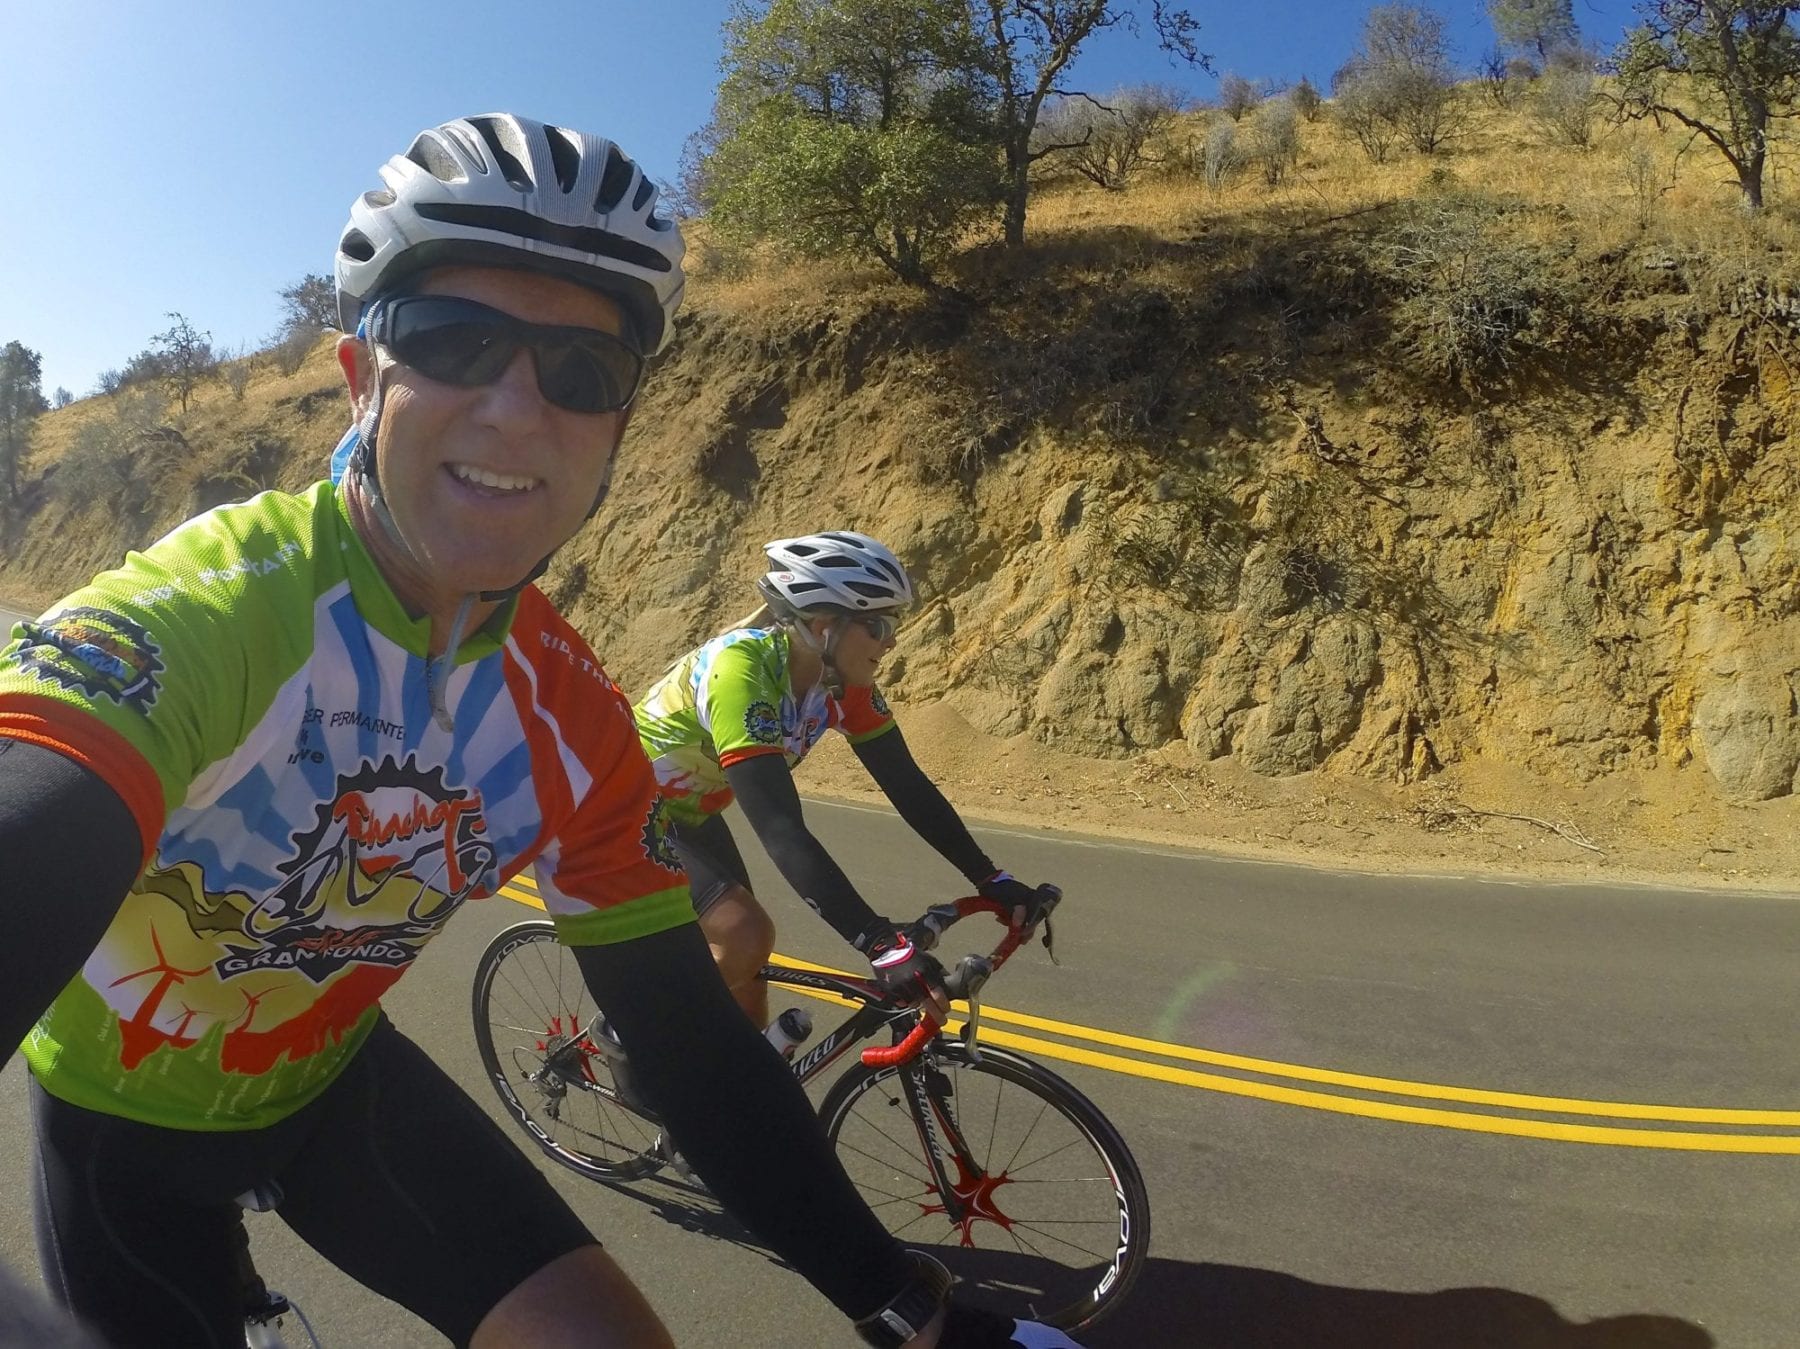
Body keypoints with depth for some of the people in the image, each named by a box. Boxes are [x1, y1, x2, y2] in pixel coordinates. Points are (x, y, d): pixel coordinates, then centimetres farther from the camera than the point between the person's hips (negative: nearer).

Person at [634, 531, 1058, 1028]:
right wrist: (882, 943, -49)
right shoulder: (742, 670, -37)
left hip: (689, 811, 7)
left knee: (742, 964, 4)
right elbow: (782, 830, -44)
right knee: (744, 934, -21)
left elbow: (908, 786, -9)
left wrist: (992, 881, -16)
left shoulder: (843, 683, -14)